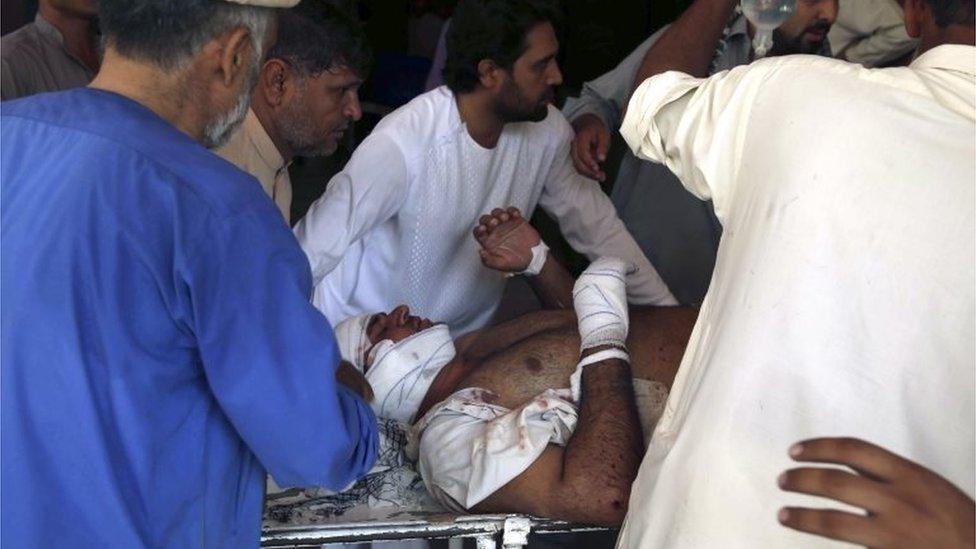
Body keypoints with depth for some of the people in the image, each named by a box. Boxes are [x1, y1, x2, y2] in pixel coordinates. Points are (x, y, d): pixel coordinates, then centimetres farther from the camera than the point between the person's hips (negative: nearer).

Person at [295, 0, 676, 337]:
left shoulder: (547, 131, -12)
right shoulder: (401, 145, -29)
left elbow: (595, 224, 0)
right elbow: (310, 253, -23)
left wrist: (668, 312, -5)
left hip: (466, 334, 5)